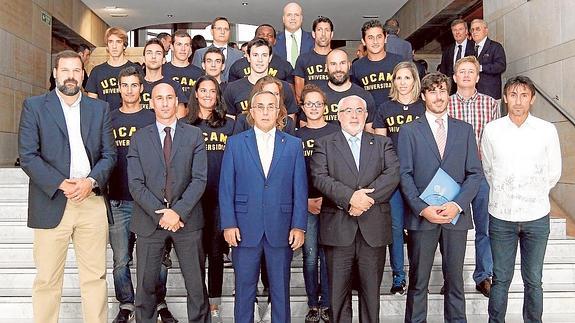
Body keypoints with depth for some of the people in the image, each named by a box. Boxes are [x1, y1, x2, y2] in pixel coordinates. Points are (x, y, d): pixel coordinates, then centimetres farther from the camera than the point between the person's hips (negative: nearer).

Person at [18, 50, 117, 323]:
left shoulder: (99, 109, 12)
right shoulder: (34, 106, 5)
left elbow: (109, 154, 9)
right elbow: (27, 156, -3)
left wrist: (91, 181, -9)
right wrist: (60, 184, -14)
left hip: (92, 202, 2)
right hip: (51, 204, -2)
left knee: (96, 277, 5)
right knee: (47, 280, 5)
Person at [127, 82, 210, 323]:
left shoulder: (194, 135, 4)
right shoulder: (139, 138, 6)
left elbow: (199, 179, -4)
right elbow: (136, 184, -2)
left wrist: (178, 212, -15)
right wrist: (160, 213, -12)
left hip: (186, 220, 0)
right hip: (149, 220, 1)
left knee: (196, 286, 6)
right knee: (145, 286, 9)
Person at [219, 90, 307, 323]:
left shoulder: (293, 145, 7)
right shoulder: (235, 143, 5)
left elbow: (300, 189, 3)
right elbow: (226, 188, 1)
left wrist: (299, 226, -3)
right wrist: (229, 224, -6)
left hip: (281, 229, 1)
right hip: (245, 229, 0)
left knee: (281, 289, 10)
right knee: (244, 289, 9)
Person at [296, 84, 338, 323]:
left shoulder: (336, 132, 4)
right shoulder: (296, 137, 9)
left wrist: (328, 198, -7)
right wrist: (306, 201, -3)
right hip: (305, 204, 1)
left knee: (328, 256, 1)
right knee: (310, 256, 3)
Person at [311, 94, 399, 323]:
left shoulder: (382, 143, 13)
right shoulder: (324, 144, 8)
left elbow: (393, 174, -2)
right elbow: (320, 178, -6)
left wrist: (367, 197, -15)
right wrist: (350, 197, -18)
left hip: (374, 229, 2)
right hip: (338, 229, -1)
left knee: (371, 291, 9)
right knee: (338, 293, 6)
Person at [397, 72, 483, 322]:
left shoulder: (465, 130, 10)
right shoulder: (409, 130, 4)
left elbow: (475, 173, 5)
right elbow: (405, 174, -2)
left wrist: (457, 205, -10)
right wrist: (422, 208, -13)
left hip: (456, 216, 2)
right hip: (422, 216, -2)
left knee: (455, 278, 10)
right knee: (418, 281, 6)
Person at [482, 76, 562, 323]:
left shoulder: (547, 131, -4)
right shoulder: (491, 130, -2)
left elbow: (553, 174, 6)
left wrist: (534, 195, 10)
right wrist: (504, 194, 10)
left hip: (537, 216, 0)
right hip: (501, 215, 0)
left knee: (533, 281, 11)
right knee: (501, 279, 10)